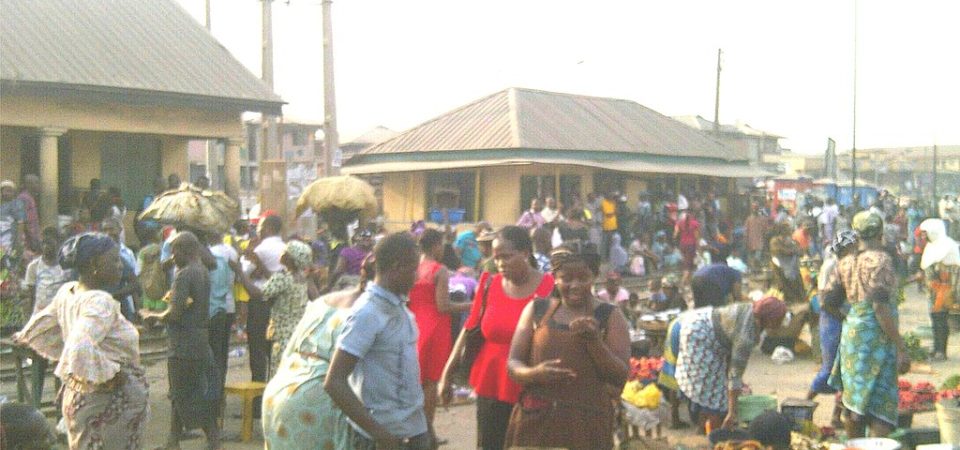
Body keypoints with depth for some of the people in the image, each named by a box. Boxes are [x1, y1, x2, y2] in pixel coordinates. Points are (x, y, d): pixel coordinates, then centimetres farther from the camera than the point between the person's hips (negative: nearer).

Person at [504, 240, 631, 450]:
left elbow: (621, 376, -2)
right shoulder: (537, 309, 9)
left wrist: (594, 339, -17)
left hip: (586, 426, -2)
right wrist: (533, 373, -15)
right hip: (535, 421, 2)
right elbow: (513, 363, 7)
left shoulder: (610, 316, 4)